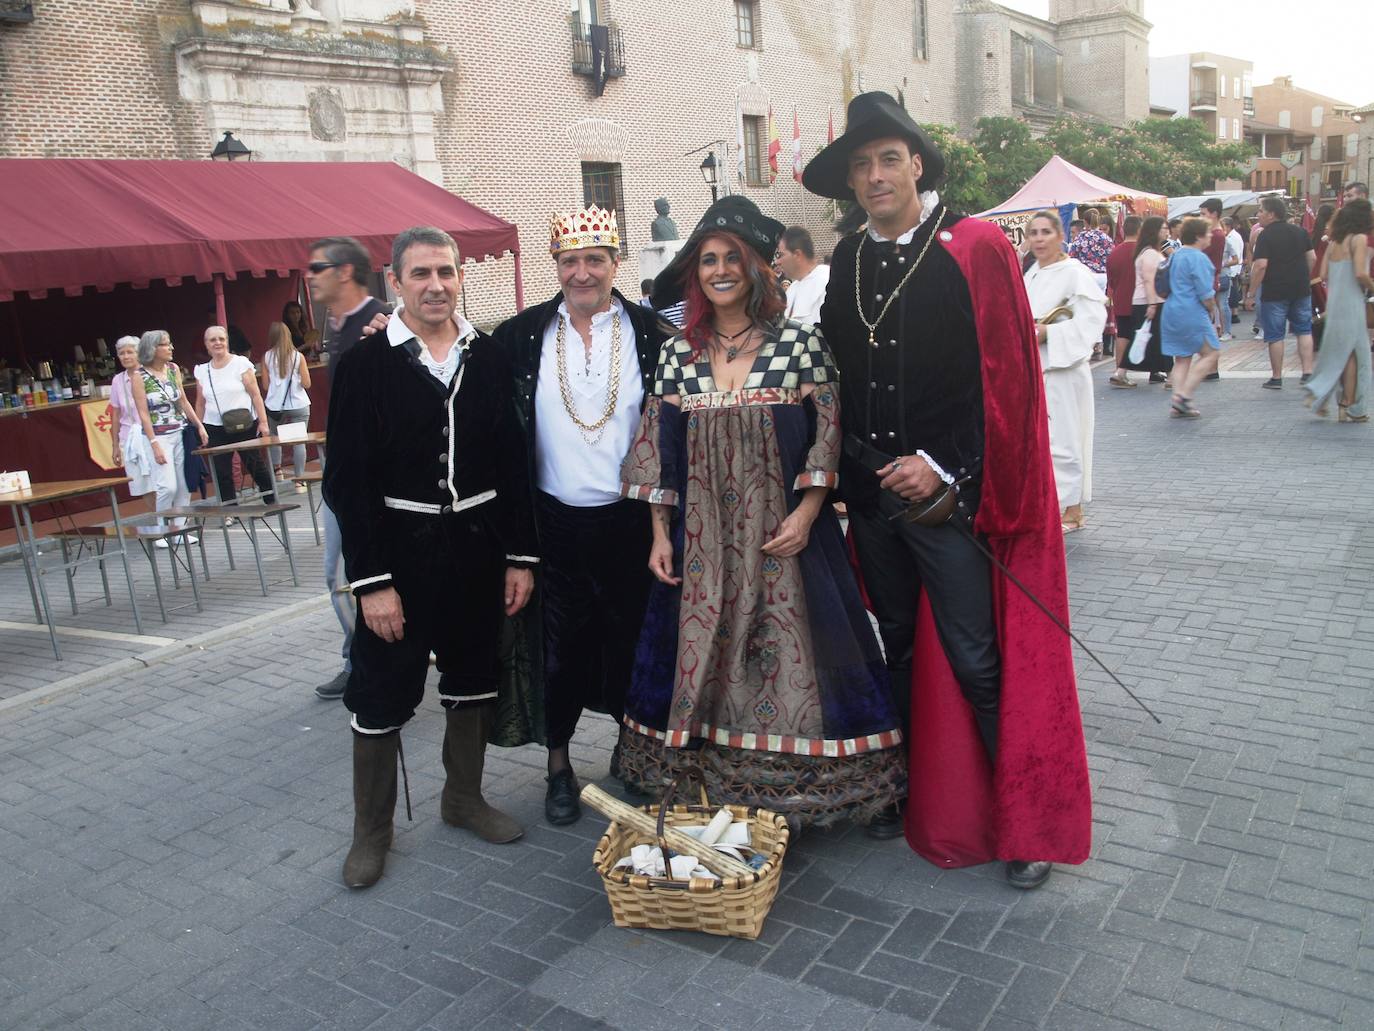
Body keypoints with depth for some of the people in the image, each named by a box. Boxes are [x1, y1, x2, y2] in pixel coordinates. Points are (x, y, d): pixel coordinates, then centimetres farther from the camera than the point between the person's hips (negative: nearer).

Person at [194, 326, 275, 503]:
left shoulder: (241, 363, -1)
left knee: (255, 465, 4)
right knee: (221, 472, 1)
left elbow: (255, 395, -4)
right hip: (215, 429, 3)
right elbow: (200, 403, 14)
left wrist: (263, 422, -9)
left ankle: (271, 502, 19)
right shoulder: (202, 370, 9)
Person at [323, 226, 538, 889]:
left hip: (477, 545, 4)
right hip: (400, 548, -3)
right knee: (382, 693, 6)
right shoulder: (365, 365, -8)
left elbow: (512, 462, 4)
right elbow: (348, 480, -9)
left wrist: (520, 556, 1)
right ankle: (371, 829, 25)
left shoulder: (488, 358, 2)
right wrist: (371, 580, -13)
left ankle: (463, 797, 37)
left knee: (473, 678, 17)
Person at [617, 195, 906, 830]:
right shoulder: (678, 355, 7)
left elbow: (827, 435, -3)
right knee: (704, 659, 8)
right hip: (702, 541, 3)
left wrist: (806, 514, -13)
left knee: (786, 659, 1)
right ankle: (711, 789, 24)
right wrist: (660, 534, 5)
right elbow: (659, 451, 9)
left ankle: (794, 790, 18)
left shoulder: (800, 342, -1)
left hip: (783, 535, -3)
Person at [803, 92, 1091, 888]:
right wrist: (857, 465, 5)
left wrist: (943, 466, -15)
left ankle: (1032, 820, 15)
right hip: (873, 491, 6)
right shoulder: (847, 261, 9)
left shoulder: (975, 248, -8)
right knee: (898, 648, 16)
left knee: (977, 659, -3)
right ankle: (917, 792, 33)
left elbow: (1006, 376, -11)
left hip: (950, 492, -5)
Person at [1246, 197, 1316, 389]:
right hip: (1301, 289, 5)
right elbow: (1312, 258, 10)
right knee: (1304, 331, 13)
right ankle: (1307, 373, 5)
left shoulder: (1266, 235, -11)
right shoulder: (1300, 231, 8)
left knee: (1275, 335, 3)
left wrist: (1251, 293, -14)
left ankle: (1276, 378, 9)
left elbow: (1261, 265, -18)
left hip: (1275, 292, -5)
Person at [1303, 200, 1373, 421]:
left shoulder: (1334, 241, 10)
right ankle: (1351, 409, 6)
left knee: (1337, 353, 16)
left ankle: (1318, 393, 8)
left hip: (1333, 302, 6)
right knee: (1354, 353, 2)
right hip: (1351, 303, -6)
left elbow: (1324, 274, 8)